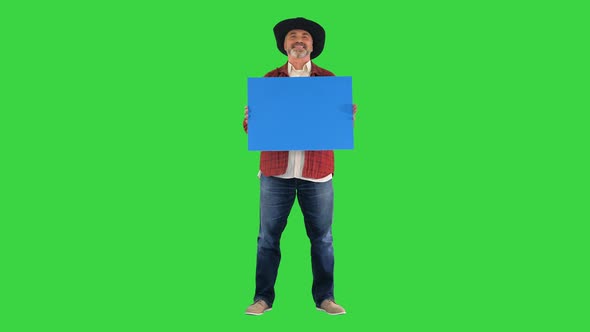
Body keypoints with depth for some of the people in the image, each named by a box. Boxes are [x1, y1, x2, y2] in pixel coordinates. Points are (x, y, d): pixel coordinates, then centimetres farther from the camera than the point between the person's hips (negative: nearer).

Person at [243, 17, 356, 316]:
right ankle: (263, 297, 12)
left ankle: (324, 297, 16)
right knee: (268, 236, 3)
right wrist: (250, 119, -14)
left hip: (317, 173, 0)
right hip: (276, 172, 0)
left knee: (322, 238, 5)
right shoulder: (269, 80, 10)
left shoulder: (329, 80, 9)